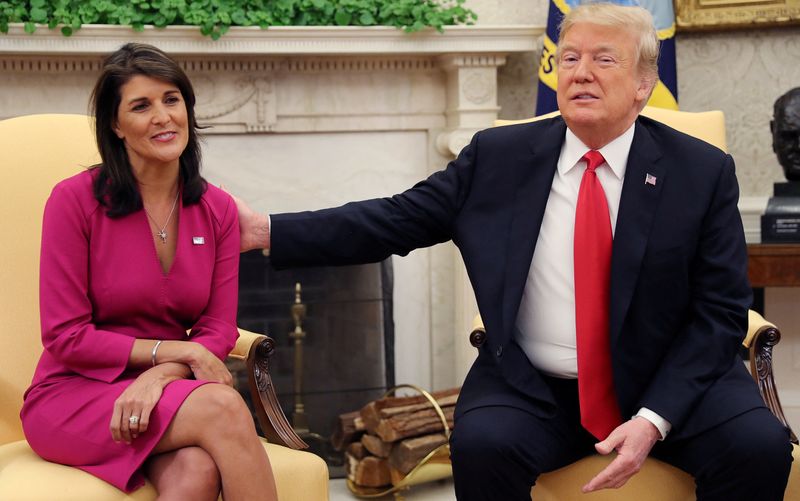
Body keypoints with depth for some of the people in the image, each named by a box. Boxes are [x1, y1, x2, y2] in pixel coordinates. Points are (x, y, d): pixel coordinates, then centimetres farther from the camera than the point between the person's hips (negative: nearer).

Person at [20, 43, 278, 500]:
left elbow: (219, 329, 2)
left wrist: (158, 377, -19)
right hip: (73, 395, -3)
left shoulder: (218, 210, 6)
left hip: (165, 395, 4)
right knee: (221, 405, -32)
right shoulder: (75, 200, -7)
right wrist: (176, 351, -13)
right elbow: (66, 338, -8)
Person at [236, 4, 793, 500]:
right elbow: (396, 220, 4)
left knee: (758, 444, -26)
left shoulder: (704, 172, -2)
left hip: (667, 382, 0)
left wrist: (654, 419, -17)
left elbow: (721, 311, -4)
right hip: (532, 389, 1)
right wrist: (268, 231, -5)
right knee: (481, 443, -30)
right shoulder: (498, 156, 2)